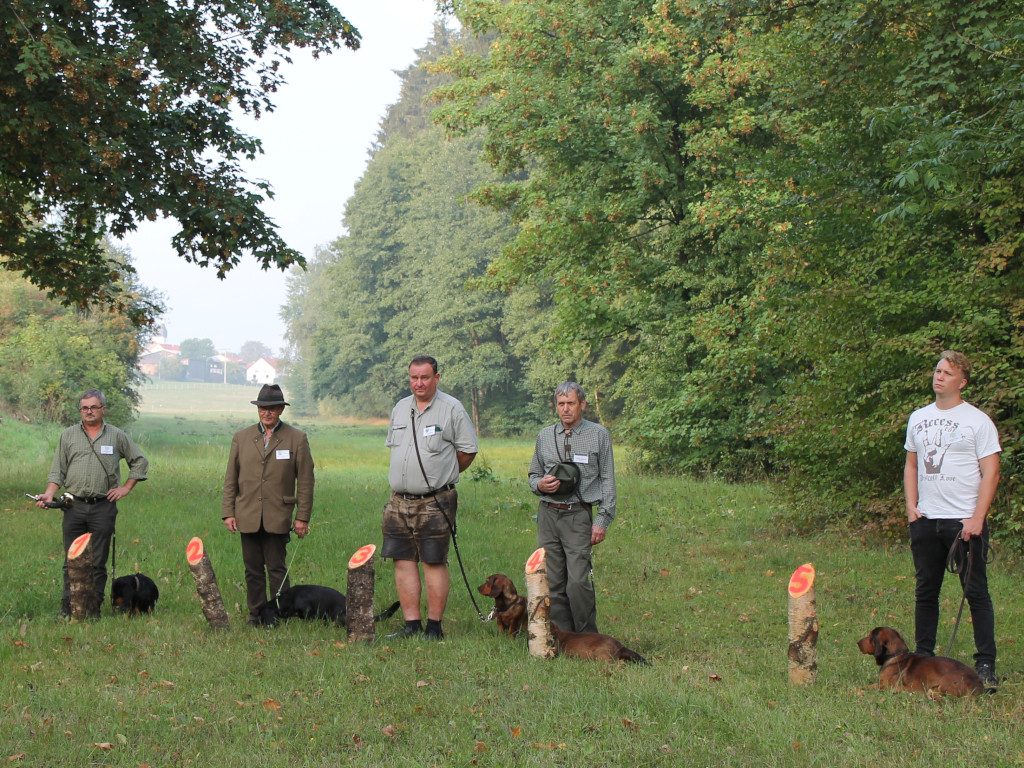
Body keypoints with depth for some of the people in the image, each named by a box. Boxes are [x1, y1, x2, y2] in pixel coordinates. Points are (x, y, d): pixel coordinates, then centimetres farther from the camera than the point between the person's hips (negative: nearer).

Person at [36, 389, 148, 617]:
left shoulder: (117, 436, 7)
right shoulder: (68, 435, 10)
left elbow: (140, 462, 15)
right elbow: (57, 471, 9)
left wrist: (126, 488, 6)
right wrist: (49, 494, -6)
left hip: (103, 507, -1)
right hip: (74, 506, 1)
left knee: (98, 563, 1)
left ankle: (93, 611, 6)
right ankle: (67, 611, 5)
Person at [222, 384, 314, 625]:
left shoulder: (297, 439, 3)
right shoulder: (241, 437, 11)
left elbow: (305, 481, 3)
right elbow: (231, 478, 11)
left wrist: (302, 517, -2)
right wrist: (228, 512, 4)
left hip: (278, 518, -3)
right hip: (247, 517, 3)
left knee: (276, 569, -2)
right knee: (253, 569, 6)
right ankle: (256, 613, 14)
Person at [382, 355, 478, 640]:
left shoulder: (452, 409, -4)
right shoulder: (400, 409, 13)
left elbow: (468, 450, 0)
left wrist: (442, 477, 8)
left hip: (435, 502, -5)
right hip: (399, 500, 5)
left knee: (434, 562, -4)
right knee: (404, 561, 5)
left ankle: (434, 626, 2)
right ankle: (412, 625, 11)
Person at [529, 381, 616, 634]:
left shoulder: (598, 435, 3)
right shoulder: (545, 436, 13)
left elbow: (607, 480, 1)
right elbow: (533, 474, 22)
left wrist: (602, 520, -6)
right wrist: (540, 484, -3)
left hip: (578, 515, -4)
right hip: (548, 515, 4)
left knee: (578, 581, -12)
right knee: (552, 582, 3)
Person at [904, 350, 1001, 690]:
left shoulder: (977, 420, -4)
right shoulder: (919, 418, 13)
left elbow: (990, 472, -7)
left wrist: (977, 518, -15)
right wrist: (911, 506, 6)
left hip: (965, 521, -5)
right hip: (925, 520, 5)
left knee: (976, 592, -4)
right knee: (926, 591, 11)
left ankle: (986, 664, -1)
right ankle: (923, 658, 20)